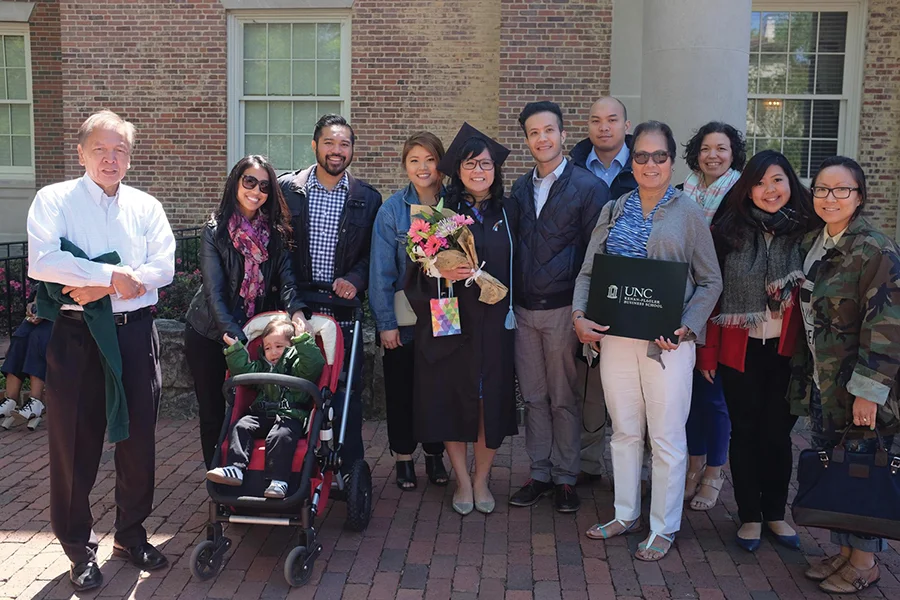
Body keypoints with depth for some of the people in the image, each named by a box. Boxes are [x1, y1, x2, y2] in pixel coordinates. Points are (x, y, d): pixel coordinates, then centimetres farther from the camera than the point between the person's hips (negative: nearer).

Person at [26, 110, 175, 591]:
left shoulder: (145, 206, 9)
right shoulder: (54, 200, 1)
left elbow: (163, 267, -4)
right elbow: (42, 262, -14)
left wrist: (101, 288, -14)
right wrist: (113, 275, -18)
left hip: (135, 334, 3)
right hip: (76, 336, -2)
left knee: (138, 441, 10)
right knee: (75, 446, 5)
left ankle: (131, 535, 29)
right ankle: (79, 550, 21)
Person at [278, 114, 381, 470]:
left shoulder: (368, 199, 6)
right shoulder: (286, 189, 4)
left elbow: (374, 252, 7)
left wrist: (355, 280, -11)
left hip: (344, 310, 0)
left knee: (349, 392, 4)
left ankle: (351, 469, 17)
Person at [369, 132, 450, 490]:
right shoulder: (392, 210, -6)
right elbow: (381, 270, -6)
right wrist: (385, 322, -10)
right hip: (403, 316, -1)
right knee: (401, 388, 7)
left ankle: (435, 454, 29)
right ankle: (404, 457, 24)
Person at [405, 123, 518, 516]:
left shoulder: (507, 214, 8)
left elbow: (517, 270, 11)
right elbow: (419, 271, -1)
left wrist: (512, 311, 4)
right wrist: (445, 274, -20)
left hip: (494, 323, 2)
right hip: (450, 321, -1)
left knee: (492, 400, 4)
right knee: (450, 399, 3)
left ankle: (482, 479, 22)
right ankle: (462, 479, 21)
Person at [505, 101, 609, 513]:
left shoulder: (588, 187, -4)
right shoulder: (520, 189, 12)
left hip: (563, 309, -5)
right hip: (524, 309, 5)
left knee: (564, 398, 4)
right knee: (533, 397, 11)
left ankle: (565, 477, 18)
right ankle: (539, 474, 23)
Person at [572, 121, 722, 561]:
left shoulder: (688, 213, -1)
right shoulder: (613, 211, 9)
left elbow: (710, 281, 0)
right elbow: (587, 272, 9)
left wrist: (686, 328, -13)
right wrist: (580, 316, -7)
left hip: (666, 342, -3)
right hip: (615, 336, 4)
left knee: (667, 438, 4)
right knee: (624, 430, 14)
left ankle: (664, 528, 20)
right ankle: (626, 514, 31)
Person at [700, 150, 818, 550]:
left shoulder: (806, 230, -1)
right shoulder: (729, 231, -3)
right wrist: (707, 351, -4)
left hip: (787, 351, 1)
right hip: (740, 351, 0)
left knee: (778, 432, 10)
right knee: (745, 432, 9)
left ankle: (775, 513, 29)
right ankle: (749, 516, 24)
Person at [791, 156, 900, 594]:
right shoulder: (811, 245, 8)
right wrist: (803, 375, 9)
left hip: (858, 390, -7)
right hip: (821, 386, 7)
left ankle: (864, 561, 22)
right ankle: (844, 551, 30)